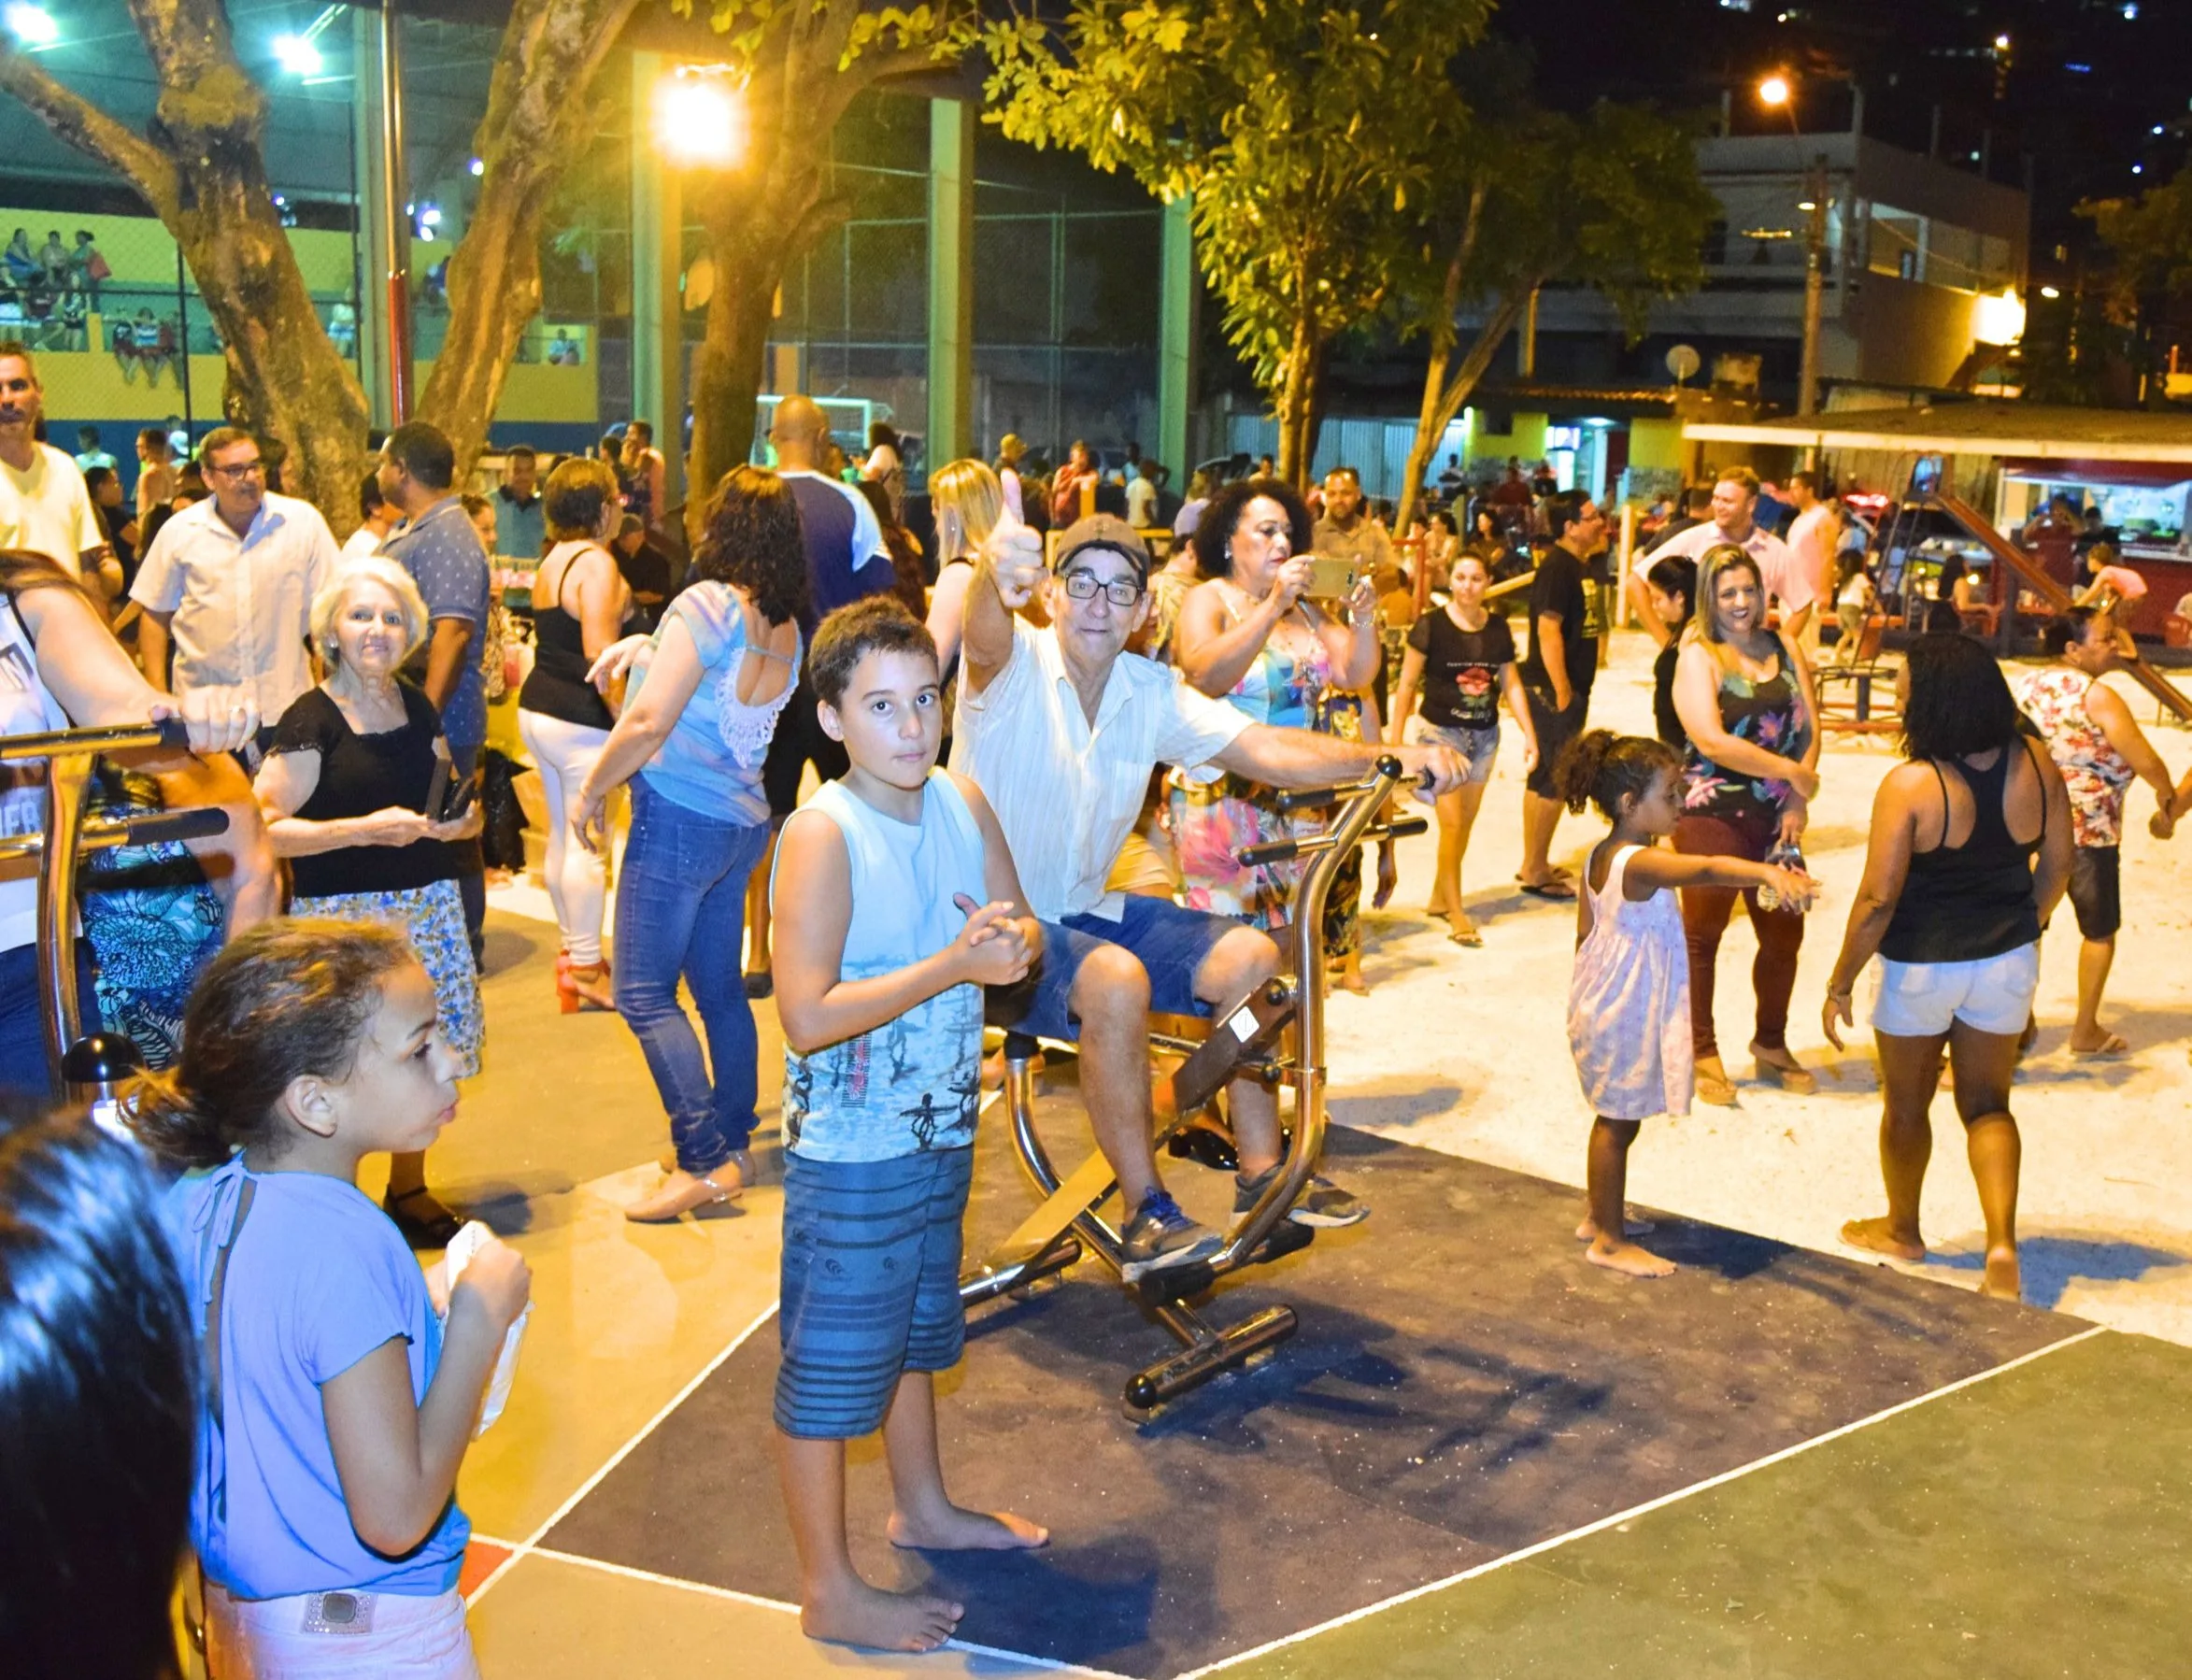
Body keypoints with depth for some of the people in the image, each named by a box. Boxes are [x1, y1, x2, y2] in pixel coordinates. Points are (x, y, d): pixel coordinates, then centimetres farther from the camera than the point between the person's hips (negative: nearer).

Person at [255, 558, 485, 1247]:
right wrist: (366, 829, -20)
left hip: (427, 906, 6)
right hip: (343, 915, -5)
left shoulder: (418, 707, 10)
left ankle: (410, 1189, 26)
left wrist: (458, 822, 1)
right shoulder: (311, 720, -8)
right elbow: (266, 828, -15)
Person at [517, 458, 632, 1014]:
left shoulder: (552, 561, 14)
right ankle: (585, 968, 1)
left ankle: (573, 950, 26)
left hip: (538, 711, 10)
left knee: (562, 838, 16)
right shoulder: (596, 562, -15)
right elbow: (599, 652, -22)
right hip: (580, 720, -10)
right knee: (587, 843, -4)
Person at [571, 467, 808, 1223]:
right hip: (743, 821, 8)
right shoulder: (788, 626, 7)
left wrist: (590, 791, -6)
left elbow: (650, 721, -17)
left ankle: (706, 1161, -5)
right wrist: (647, 648, 14)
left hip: (680, 815, -8)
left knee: (644, 995, -3)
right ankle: (733, 1145, 22)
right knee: (720, 988, 15)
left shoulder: (709, 603, -15)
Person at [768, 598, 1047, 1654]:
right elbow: (807, 1015, -27)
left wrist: (1013, 944, -16)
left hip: (942, 1126, 7)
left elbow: (1026, 933, 8)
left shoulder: (962, 803, 0)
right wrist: (952, 965, -29)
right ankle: (829, 1593, 21)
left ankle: (923, 1507, 47)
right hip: (850, 1149, -7)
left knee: (915, 1330, 26)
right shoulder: (823, 834, -21)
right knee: (832, 1362, 6)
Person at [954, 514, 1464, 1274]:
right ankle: (1147, 1211, -20)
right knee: (1116, 978, -34)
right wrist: (993, 576, -65)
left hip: (1084, 910, 6)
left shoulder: (1152, 694, 1)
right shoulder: (1014, 666, -15)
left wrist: (1387, 755, -26)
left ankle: (1261, 1173, 3)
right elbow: (985, 635, -40)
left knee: (1250, 956, -11)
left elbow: (1267, 750, -9)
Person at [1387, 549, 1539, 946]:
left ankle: (1438, 897, 27)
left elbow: (1511, 683, 8)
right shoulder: (1431, 625, -10)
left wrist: (1529, 733, 2)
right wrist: (1395, 739, -9)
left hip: (1485, 735, 5)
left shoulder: (1498, 627, 2)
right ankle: (1455, 913, 2)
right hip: (1441, 732, -5)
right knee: (1452, 822, -7)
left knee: (1466, 823, 11)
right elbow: (1408, 684, -7)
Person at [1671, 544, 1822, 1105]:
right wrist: (1792, 772, -13)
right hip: (1712, 814, -5)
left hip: (1775, 817, 5)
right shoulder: (1698, 655, -7)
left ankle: (1771, 1044, 29)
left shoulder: (1784, 645, 9)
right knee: (1702, 935, 4)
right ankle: (1703, 1053, 17)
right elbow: (1712, 741, -18)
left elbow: (1808, 726, 4)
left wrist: (1798, 801, -8)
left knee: (1784, 933, 11)